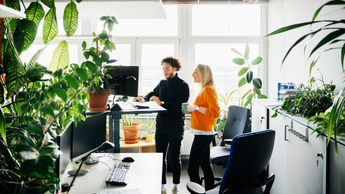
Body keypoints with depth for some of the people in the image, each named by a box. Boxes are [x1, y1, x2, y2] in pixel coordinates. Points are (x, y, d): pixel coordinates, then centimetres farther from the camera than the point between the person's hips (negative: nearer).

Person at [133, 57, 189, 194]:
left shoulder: (183, 86, -7)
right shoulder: (162, 83, 11)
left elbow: (180, 106, -18)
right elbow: (153, 94, 25)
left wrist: (161, 103, -22)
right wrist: (144, 99, 4)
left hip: (175, 126, -5)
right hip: (161, 124, 6)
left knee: (175, 156, 4)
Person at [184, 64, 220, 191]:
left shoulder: (208, 89, -14)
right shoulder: (204, 89, 15)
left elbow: (215, 112, -22)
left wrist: (196, 107, -19)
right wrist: (192, 110, 10)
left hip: (203, 134, -10)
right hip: (203, 133, 10)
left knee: (192, 169, -8)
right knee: (205, 165, 16)